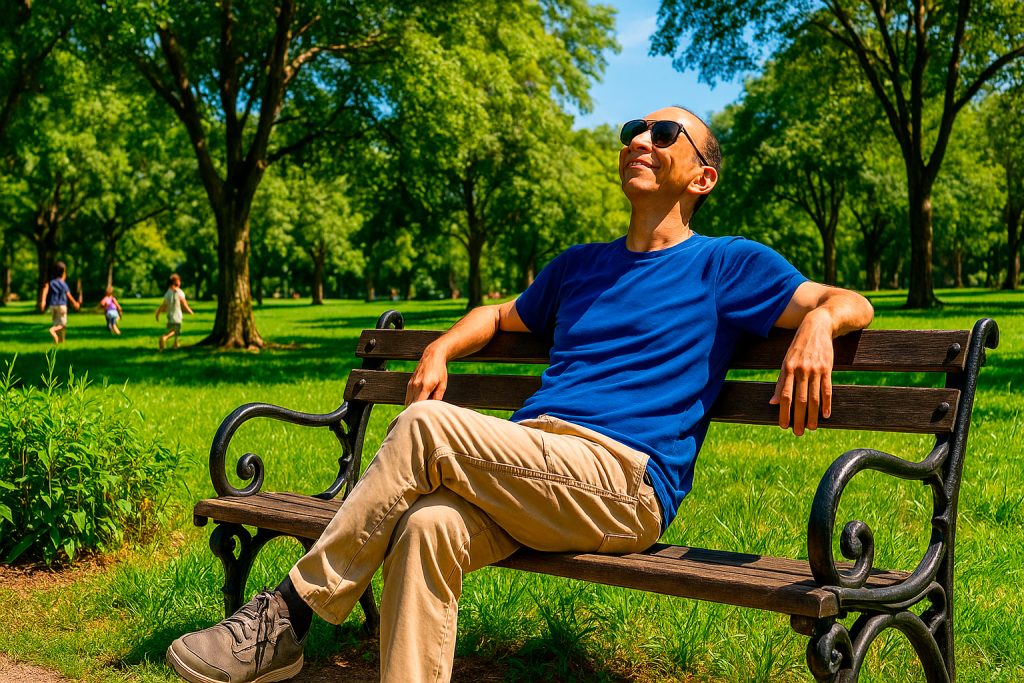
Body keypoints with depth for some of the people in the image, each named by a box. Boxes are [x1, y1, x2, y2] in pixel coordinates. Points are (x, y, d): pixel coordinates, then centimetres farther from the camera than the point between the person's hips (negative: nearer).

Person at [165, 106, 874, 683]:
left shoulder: (724, 264, 11)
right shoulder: (579, 265, 28)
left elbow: (852, 304, 6)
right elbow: (500, 316, 42)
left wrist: (817, 323, -19)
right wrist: (441, 349, 20)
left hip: (624, 485, -5)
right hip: (531, 472, 5)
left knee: (426, 426, -25)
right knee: (427, 527, -29)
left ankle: (291, 613, -14)